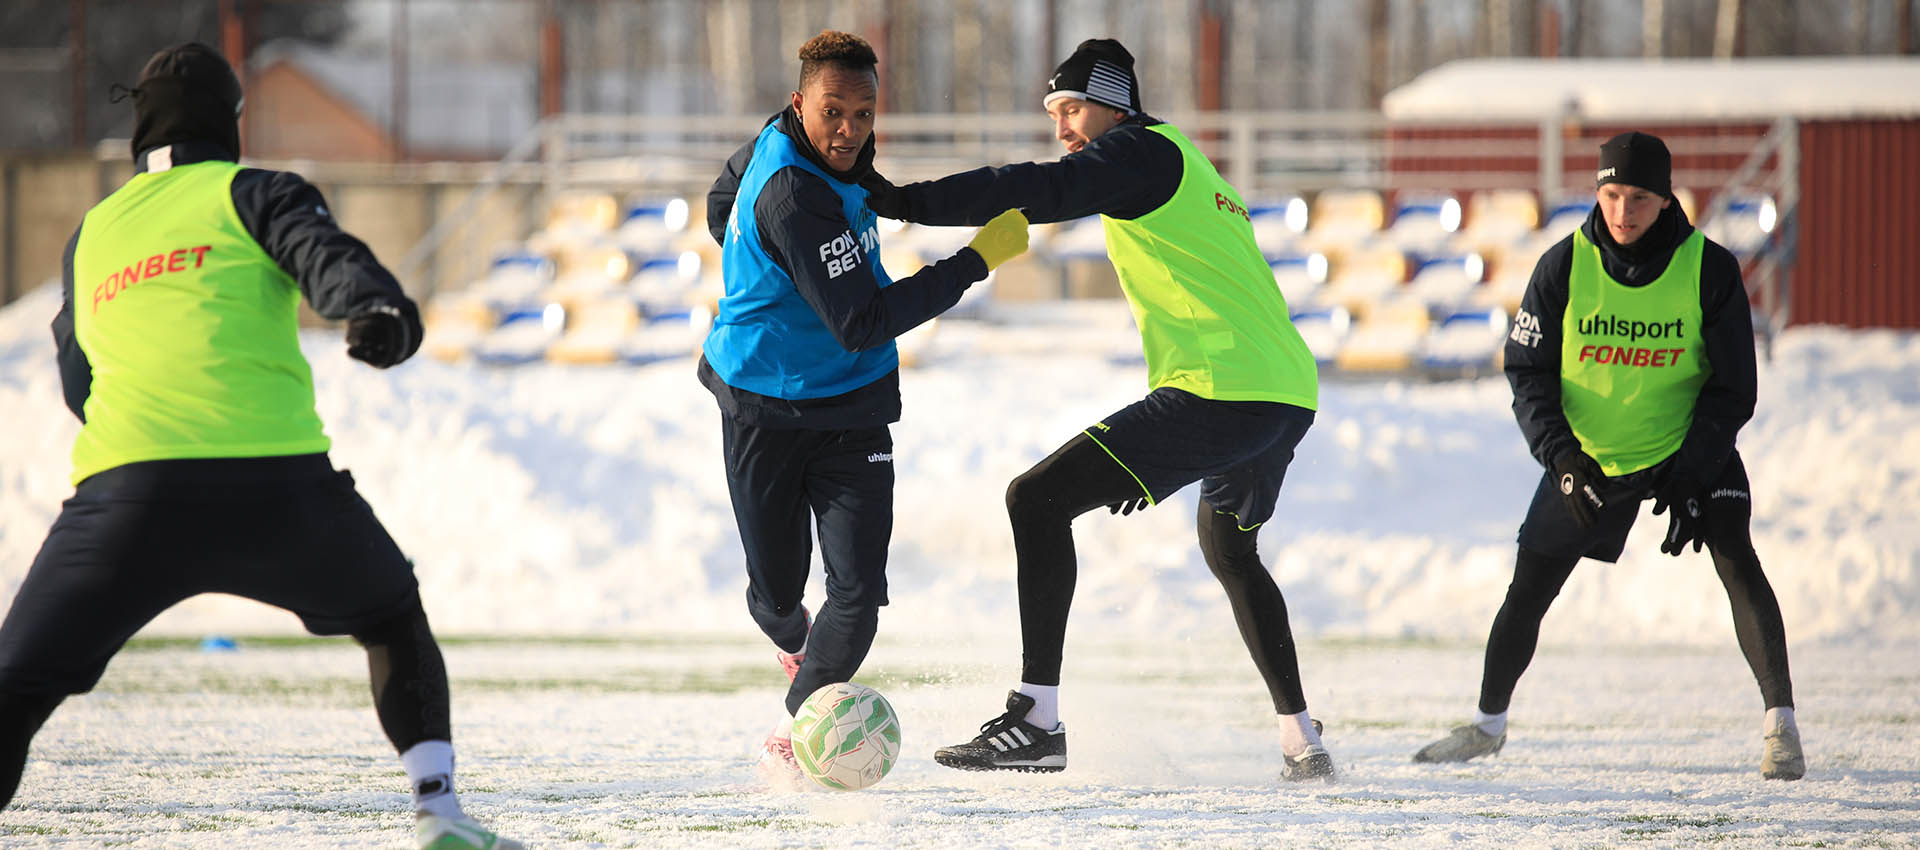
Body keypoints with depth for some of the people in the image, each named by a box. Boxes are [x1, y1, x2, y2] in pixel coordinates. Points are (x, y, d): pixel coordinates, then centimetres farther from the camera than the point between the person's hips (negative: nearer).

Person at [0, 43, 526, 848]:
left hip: (124, 482, 1)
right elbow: (326, 255, -7)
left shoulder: (89, 237, 26)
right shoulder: (252, 192, 15)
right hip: (274, 478, -1)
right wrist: (380, 308, -26)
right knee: (395, 622, 25)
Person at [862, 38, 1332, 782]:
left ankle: (1037, 720, -20)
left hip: (1221, 390, -10)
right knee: (1230, 550, 34)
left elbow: (1040, 191, -19)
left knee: (1038, 499, -12)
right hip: (1290, 393, 10)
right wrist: (1148, 456, 31)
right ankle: (1301, 743, 35)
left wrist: (908, 202, -22)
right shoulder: (1189, 170, 27)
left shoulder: (1144, 149, -1)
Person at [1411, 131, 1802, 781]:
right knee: (1529, 586, 4)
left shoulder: (1710, 270, -16)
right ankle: (1488, 723, 24)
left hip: (1690, 445, -1)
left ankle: (1780, 727, -15)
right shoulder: (1565, 267, -13)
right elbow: (1528, 369, -5)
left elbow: (1733, 388, -11)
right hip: (1588, 452, 2)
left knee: (1736, 561, -20)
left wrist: (1690, 480, -19)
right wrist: (1561, 457, -19)